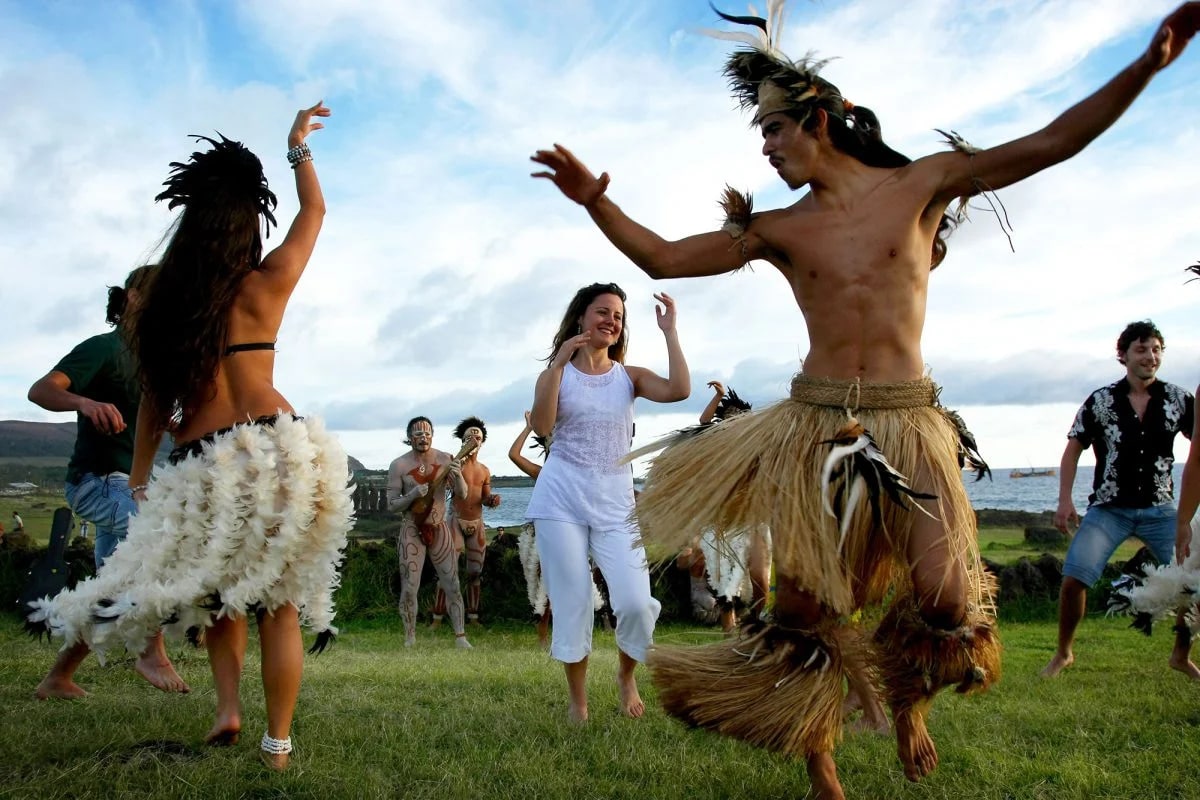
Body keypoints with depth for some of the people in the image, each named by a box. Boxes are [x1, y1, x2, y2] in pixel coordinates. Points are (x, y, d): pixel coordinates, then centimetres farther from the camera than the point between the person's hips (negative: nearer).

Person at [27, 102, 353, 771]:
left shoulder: (164, 299, 5)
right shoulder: (267, 286, 0)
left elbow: (155, 398, 9)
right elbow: (315, 211, 15)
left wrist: (140, 477, 18)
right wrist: (299, 144, 28)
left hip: (202, 466, 2)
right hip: (276, 451, -2)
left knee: (218, 587, 24)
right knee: (279, 600, 6)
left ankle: (228, 704, 12)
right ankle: (278, 743, 9)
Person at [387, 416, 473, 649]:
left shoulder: (445, 460, -6)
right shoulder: (399, 466, -9)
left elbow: (462, 494, -10)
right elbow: (391, 504, -6)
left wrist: (458, 475, -30)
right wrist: (414, 494, -24)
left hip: (439, 529, 1)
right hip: (412, 531, -1)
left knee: (452, 586, 1)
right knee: (409, 588, -1)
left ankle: (460, 636, 8)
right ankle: (410, 638, 15)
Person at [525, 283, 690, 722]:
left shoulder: (630, 376, 8)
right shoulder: (557, 372, 5)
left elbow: (679, 390, -11)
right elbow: (542, 427, -13)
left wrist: (669, 331, -9)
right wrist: (560, 362, -17)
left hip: (615, 502, 1)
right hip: (561, 496, -1)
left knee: (636, 602, -11)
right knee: (571, 602, 2)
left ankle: (626, 676, 20)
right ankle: (577, 699, 21)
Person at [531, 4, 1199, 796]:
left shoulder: (920, 184, 4)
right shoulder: (777, 229, 6)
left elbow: (1051, 144, 3)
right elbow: (664, 258, 5)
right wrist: (596, 201, -7)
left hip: (908, 422, -1)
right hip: (816, 424, 1)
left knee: (949, 599, -11)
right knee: (802, 606, 1)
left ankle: (908, 703, 24)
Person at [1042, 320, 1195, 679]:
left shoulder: (1178, 399, 1)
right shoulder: (1100, 401, -1)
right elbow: (1073, 449, 4)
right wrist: (1064, 500, -5)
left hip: (1160, 510, 2)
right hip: (1108, 509, -1)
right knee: (1073, 578, -15)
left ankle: (1182, 655, 18)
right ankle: (1063, 653, 7)